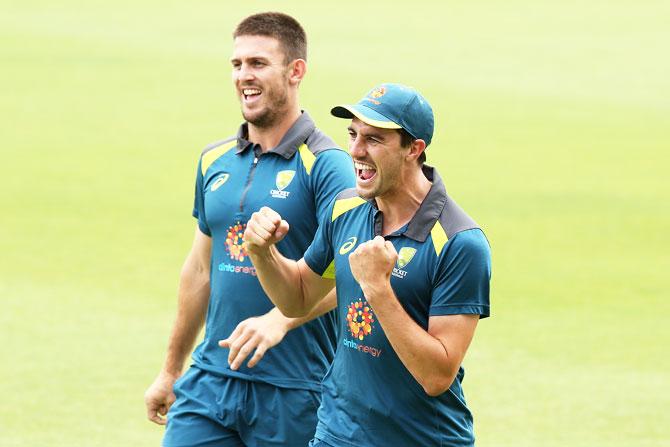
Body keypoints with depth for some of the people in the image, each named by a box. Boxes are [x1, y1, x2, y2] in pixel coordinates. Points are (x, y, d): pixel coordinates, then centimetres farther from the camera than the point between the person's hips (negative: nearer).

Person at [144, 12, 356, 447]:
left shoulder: (325, 165, -9)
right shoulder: (215, 162, 11)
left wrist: (279, 320, -37)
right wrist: (170, 371, 24)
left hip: (293, 391, -5)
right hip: (211, 378, 5)